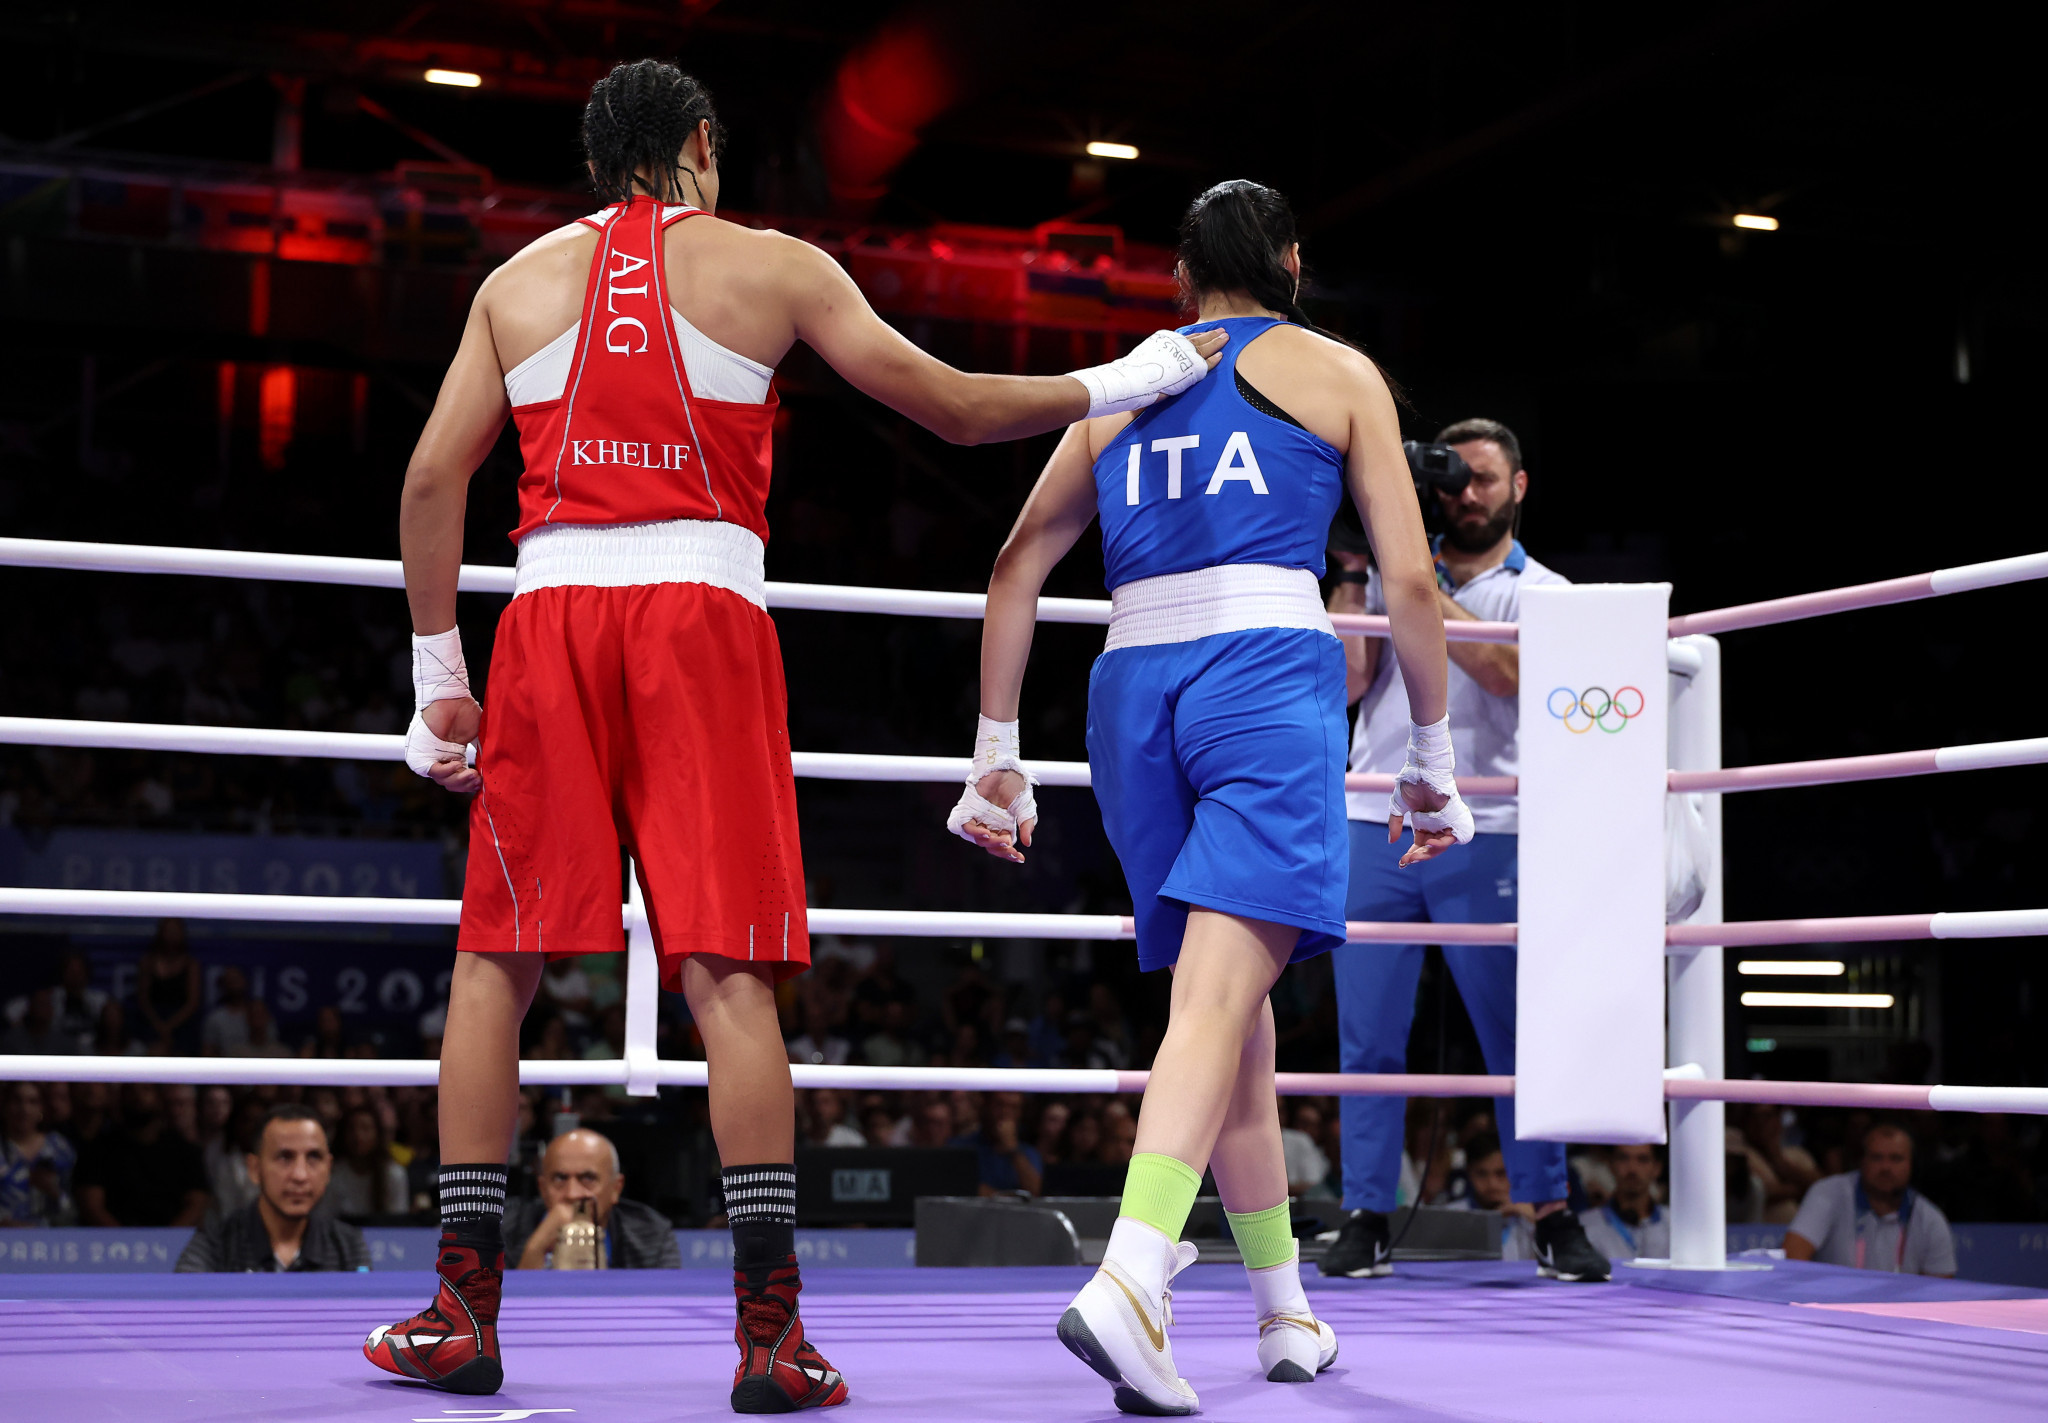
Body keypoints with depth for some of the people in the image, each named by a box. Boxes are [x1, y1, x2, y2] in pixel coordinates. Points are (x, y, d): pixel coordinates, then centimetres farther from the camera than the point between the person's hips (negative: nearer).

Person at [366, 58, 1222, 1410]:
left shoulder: (521, 278, 17)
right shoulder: (773, 267, 10)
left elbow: (433, 475, 10)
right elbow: (959, 409, 10)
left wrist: (439, 674, 15)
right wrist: (1126, 380, 23)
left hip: (551, 614, 2)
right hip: (702, 608, -2)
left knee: (494, 962, 8)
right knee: (727, 971, -3)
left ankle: (464, 1312, 8)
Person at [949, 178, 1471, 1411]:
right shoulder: (1337, 372, 13)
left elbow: (1018, 569, 16)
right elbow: (1411, 583, 8)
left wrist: (997, 754, 19)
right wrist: (1434, 758, 16)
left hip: (1135, 684, 4)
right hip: (1271, 670, -4)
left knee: (1234, 994, 14)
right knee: (1224, 987, -15)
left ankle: (1288, 1312, 22)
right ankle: (1127, 1283, -35)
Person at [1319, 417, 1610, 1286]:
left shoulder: (1541, 592, 8)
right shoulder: (1392, 572, 13)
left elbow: (1507, 671, -13)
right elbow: (1344, 680, 3)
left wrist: (1422, 589, -13)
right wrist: (1353, 574, -1)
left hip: (1481, 837, -2)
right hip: (1374, 828, 2)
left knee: (1517, 1034, 0)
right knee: (1368, 1037, 1)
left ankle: (1551, 1218, 10)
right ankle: (1366, 1220, 7)